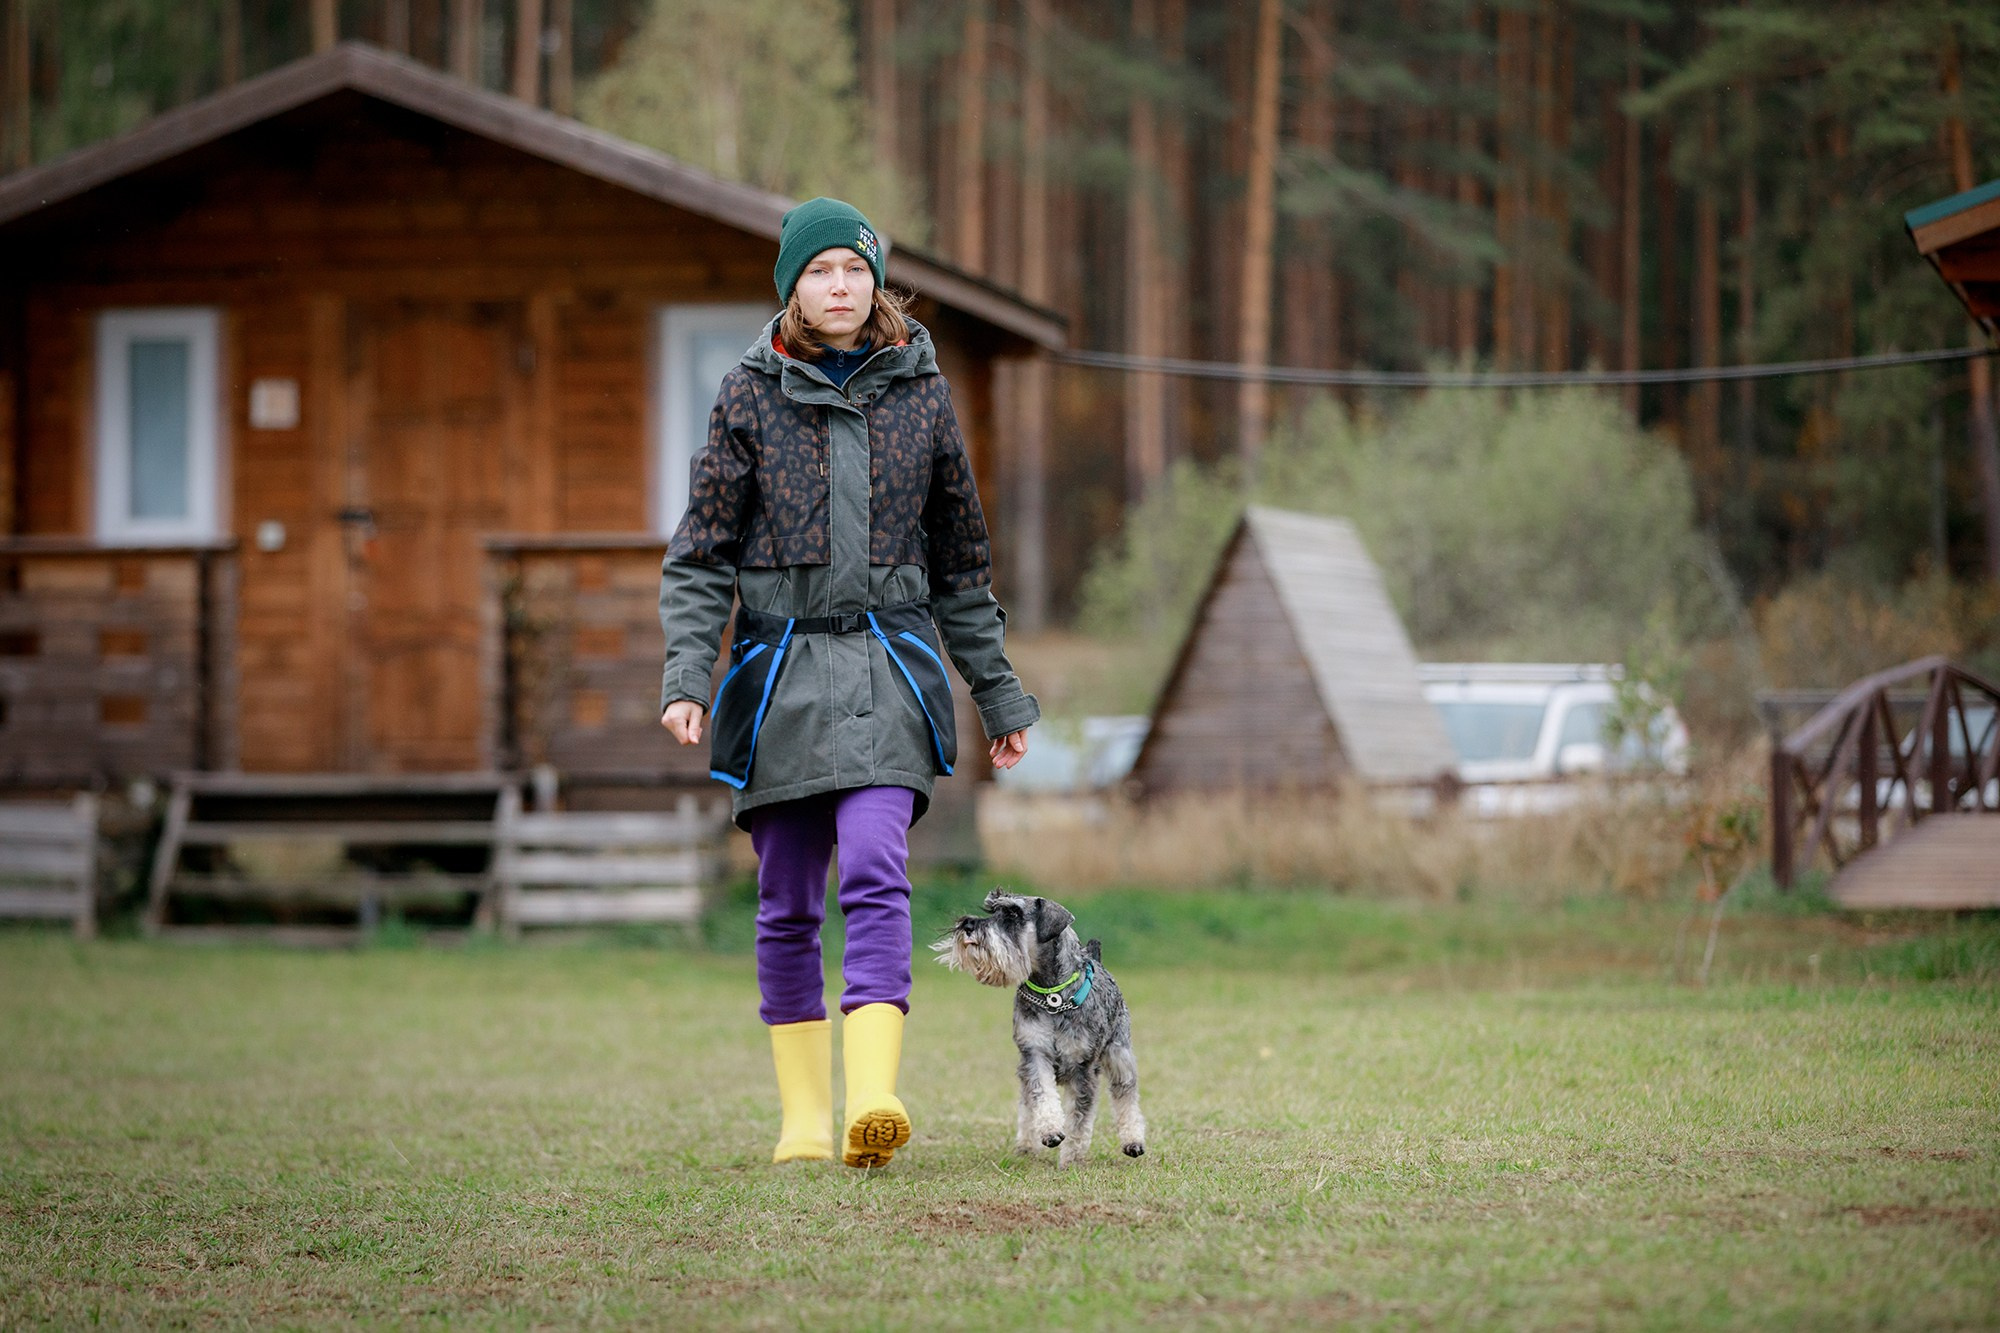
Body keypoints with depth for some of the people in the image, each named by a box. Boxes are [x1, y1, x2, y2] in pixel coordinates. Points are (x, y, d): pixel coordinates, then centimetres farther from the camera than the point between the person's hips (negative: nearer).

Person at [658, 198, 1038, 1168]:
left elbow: (962, 562, 14)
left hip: (889, 666, -1)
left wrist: (998, 694, 16)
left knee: (876, 873, -18)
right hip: (780, 665, 1)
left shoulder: (919, 391, 7)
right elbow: (701, 552, 2)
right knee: (789, 903, 5)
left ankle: (873, 1099, -29)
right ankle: (804, 1115, 14)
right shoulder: (751, 395, 4)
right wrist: (686, 676, -12)